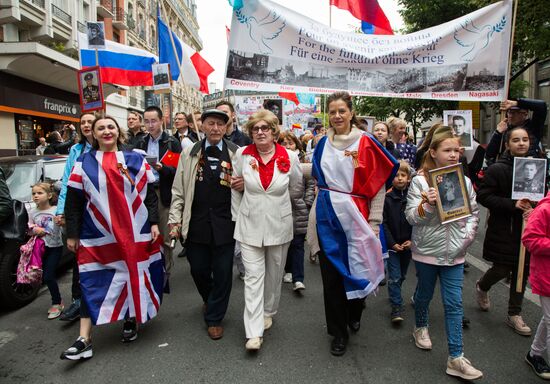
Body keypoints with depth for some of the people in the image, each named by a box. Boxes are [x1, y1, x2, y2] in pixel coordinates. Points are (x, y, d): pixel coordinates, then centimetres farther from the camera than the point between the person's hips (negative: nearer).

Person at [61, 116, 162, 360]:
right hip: (98, 237, 0)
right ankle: (84, 339, 6)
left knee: (135, 277, 8)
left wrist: (154, 223, -2)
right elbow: (73, 202, 4)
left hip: (136, 234, 0)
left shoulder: (136, 160, 5)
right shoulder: (84, 163, 5)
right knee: (92, 283, 0)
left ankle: (132, 319, 29)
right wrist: (72, 234, 2)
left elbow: (150, 195, 5)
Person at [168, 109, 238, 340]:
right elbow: (178, 190, 5)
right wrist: (175, 221, 1)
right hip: (196, 224, 2)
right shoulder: (190, 154, 6)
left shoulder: (236, 154, 1)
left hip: (225, 224, -1)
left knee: (222, 273, 6)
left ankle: (214, 318, 27)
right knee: (198, 269, 14)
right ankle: (209, 300, 46)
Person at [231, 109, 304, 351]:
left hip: (279, 226, 1)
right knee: (253, 276, -3)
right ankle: (254, 332, 2)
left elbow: (296, 189, 12)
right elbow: (235, 188, 8)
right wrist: (237, 216, 10)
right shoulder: (242, 155, -3)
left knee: (274, 274, 15)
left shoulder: (290, 158, -5)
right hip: (250, 225, -1)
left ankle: (268, 312, 38)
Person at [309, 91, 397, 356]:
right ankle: (338, 332, 22)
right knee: (331, 274, 5)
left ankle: (354, 314, 41)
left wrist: (373, 222, -11)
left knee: (356, 269, 9)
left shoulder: (365, 144, -6)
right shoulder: (323, 144, 7)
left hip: (354, 216, -3)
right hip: (327, 216, 3)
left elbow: (377, 185, -8)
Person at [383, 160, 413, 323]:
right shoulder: (387, 198, -7)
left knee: (402, 275, 18)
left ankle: (394, 295, 40)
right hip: (392, 244, -2)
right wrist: (392, 243, -11)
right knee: (394, 277, -2)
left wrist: (412, 240, -9)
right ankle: (396, 307, 7)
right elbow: (384, 223, -6)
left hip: (408, 244, 3)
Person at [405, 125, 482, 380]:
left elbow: (473, 212, 12)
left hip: (454, 252, 2)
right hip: (427, 250, -2)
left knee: (454, 303, 3)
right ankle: (421, 327, 45)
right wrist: (427, 204, -27)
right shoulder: (420, 180, -8)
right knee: (424, 294, 17)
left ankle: (455, 358, 11)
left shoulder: (464, 180, 4)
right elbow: (411, 216, -10)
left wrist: (469, 234, -2)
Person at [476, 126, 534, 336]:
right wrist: (513, 205, -22)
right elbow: (483, 196, -14)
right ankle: (482, 287, 35)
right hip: (503, 230, -5)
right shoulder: (497, 169, -11)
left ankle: (514, 314, 26)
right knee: (502, 270, 0)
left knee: (522, 271, 10)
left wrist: (534, 209, -8)